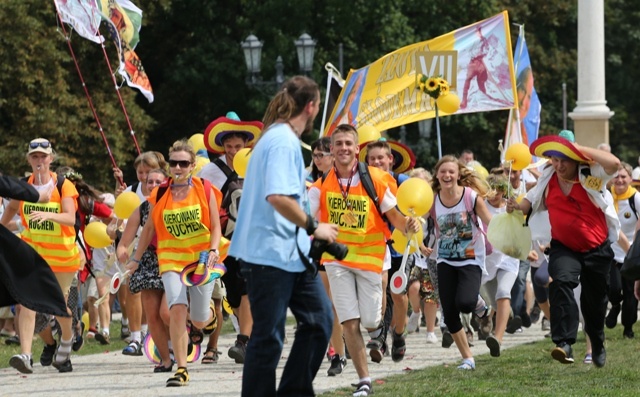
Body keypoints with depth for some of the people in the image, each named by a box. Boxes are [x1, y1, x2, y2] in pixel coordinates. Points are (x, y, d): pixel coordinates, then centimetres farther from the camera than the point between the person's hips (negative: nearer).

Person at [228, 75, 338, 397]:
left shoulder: (282, 137, 14)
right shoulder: (282, 141, -17)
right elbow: (278, 197, -28)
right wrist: (313, 227, -19)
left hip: (292, 252, 10)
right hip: (270, 254, -10)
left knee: (319, 319, 11)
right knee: (269, 336, -3)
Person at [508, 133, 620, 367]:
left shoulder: (590, 175, -11)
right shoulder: (547, 180, 0)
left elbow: (614, 163, -29)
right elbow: (531, 202, 14)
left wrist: (581, 150, -27)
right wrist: (518, 207, -9)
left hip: (597, 249, -1)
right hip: (564, 248, 1)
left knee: (595, 300, 13)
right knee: (561, 282, -29)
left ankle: (598, 345, 41)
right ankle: (564, 343, -37)